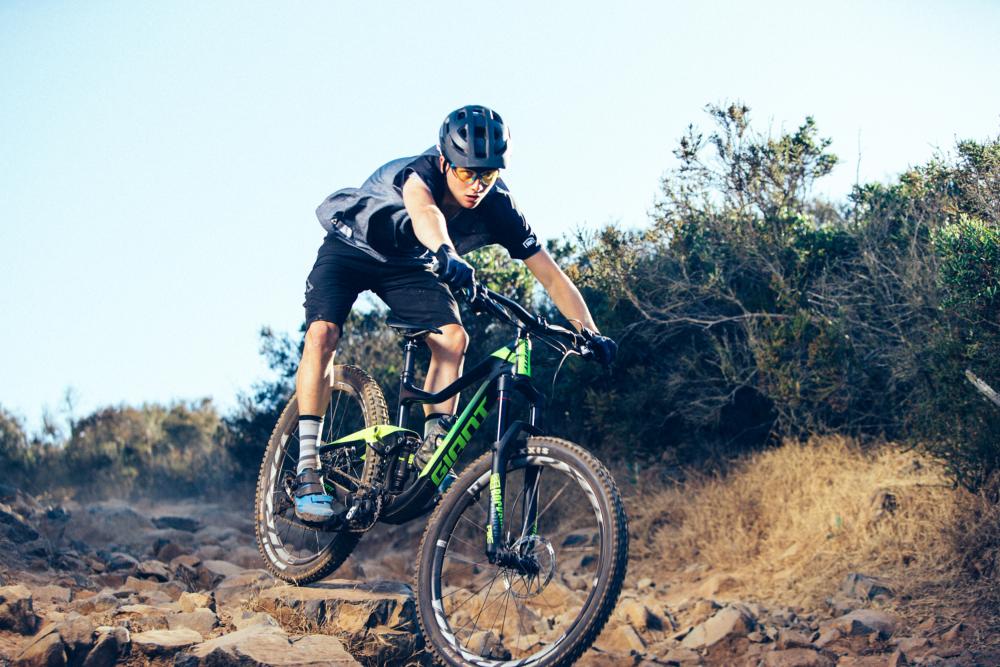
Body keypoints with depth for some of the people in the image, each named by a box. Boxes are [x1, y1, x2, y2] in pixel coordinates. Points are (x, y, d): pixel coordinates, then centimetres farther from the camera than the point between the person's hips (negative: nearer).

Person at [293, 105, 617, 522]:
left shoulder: (497, 208, -24)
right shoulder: (418, 172, -35)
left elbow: (551, 275, -21)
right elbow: (425, 212, -59)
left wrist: (590, 333, -31)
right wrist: (447, 255, -80)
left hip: (408, 265, 4)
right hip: (350, 248, -4)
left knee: (453, 338, -20)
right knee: (322, 334, -25)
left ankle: (432, 451, -11)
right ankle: (308, 469, -22)